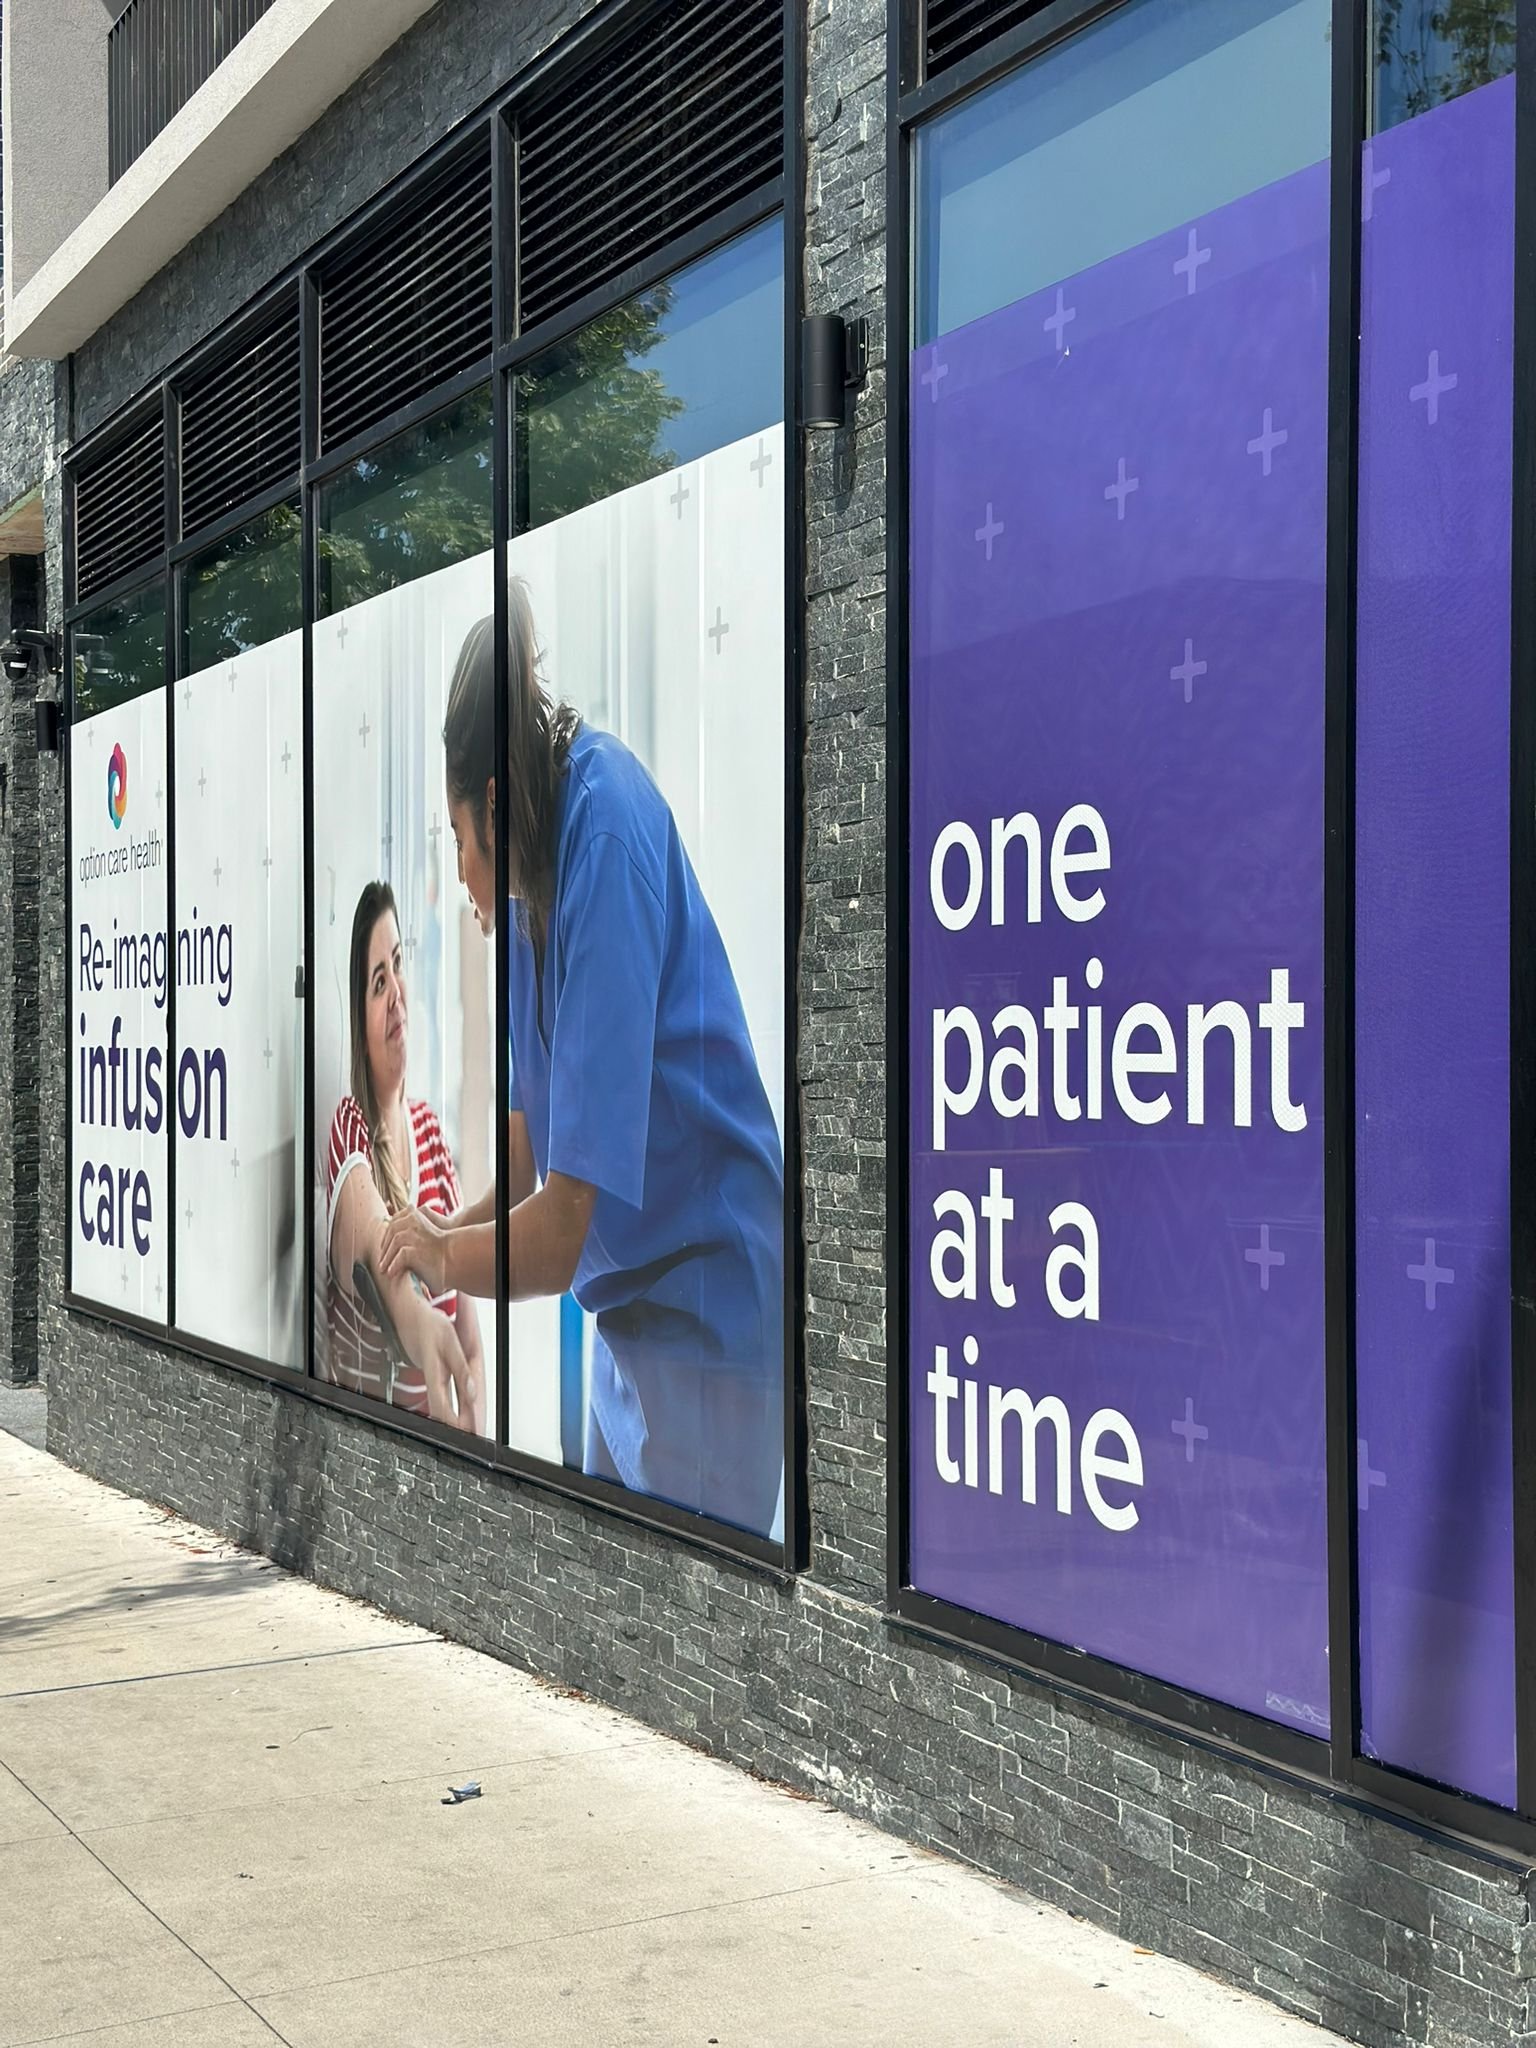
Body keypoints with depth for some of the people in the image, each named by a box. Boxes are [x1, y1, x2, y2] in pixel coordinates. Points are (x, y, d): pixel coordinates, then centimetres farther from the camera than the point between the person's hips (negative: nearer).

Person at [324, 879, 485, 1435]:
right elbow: (381, 1256, -27)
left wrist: (473, 1434, -7)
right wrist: (412, 1313, -47)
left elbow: (472, 1345, 9)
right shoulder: (347, 1131, -5)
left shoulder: (432, 1131, 9)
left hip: (436, 1436, 3)